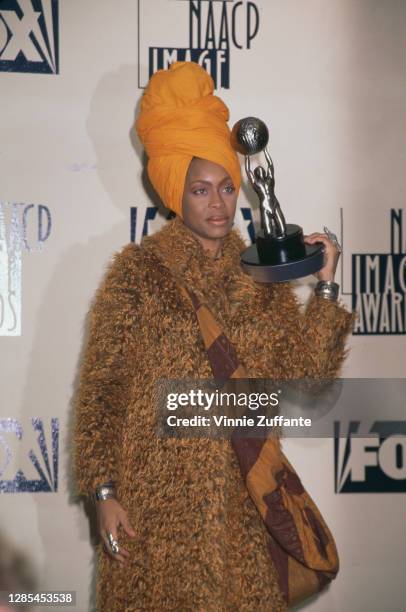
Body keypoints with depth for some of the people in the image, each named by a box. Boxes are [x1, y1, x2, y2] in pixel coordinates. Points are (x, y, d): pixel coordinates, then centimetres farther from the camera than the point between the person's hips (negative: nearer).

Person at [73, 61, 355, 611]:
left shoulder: (263, 275, 6)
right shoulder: (138, 270, -4)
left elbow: (305, 376, -2)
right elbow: (99, 390, -5)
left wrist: (325, 287, -8)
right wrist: (103, 492, -10)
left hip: (241, 499, 3)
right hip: (156, 498, -3)